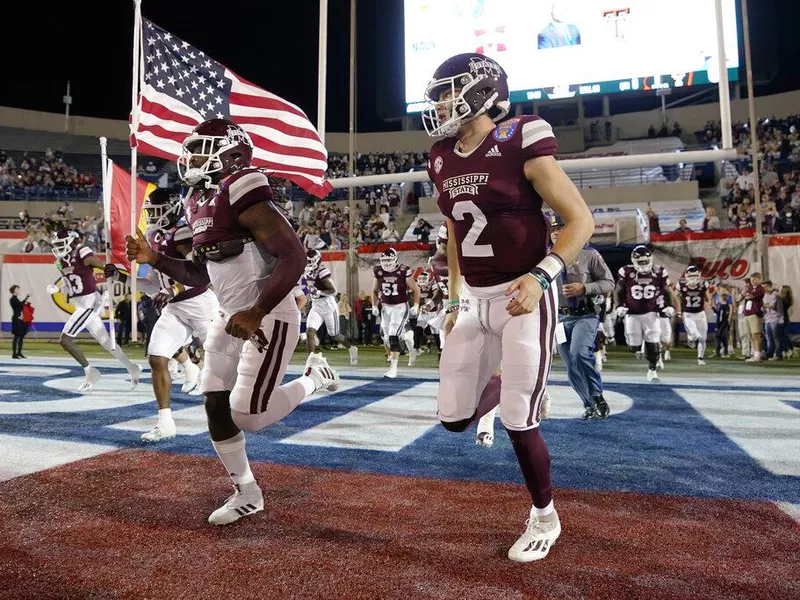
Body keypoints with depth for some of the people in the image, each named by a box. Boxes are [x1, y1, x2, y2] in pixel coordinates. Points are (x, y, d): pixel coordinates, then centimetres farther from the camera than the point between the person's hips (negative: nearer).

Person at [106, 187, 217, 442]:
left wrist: (173, 291, -38)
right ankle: (165, 423, 6)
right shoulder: (155, 239, 13)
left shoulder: (183, 232, -13)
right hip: (174, 308, 8)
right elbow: (154, 286, 18)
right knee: (157, 359, -4)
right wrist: (120, 277, 11)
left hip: (200, 303, -7)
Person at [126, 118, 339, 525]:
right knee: (215, 407, 8)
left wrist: (255, 314, -26)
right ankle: (246, 493, 24)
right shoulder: (200, 203, 11)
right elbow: (200, 275, 20)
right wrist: (155, 259, 7)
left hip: (268, 319, -9)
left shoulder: (242, 198, -18)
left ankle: (313, 377, 16)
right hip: (229, 318, 9)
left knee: (247, 415, -9)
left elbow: (294, 258, -24)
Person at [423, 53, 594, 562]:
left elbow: (582, 221, -10)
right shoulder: (444, 161, 8)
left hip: (523, 296, -6)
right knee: (454, 419, 6)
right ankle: (503, 380, 39)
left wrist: (541, 276, -24)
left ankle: (545, 518, 25)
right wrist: (456, 301, 16)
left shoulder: (520, 145, -12)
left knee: (519, 423, -3)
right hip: (474, 301, 6)